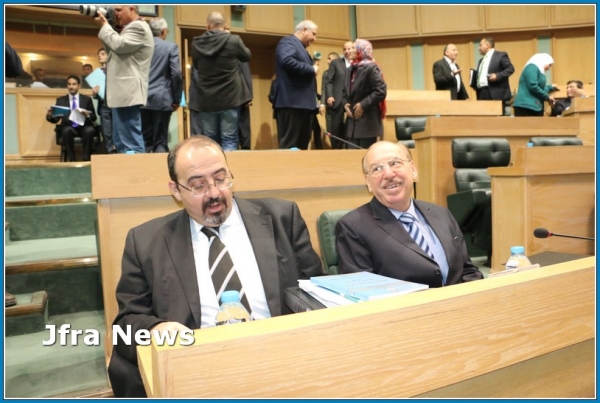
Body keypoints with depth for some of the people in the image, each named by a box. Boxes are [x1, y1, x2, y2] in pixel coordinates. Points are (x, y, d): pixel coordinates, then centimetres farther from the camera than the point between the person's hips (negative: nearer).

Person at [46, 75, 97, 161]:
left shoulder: (87, 99, 14)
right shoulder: (61, 100, 14)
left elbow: (94, 117, 7)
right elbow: (55, 119, 6)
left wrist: (87, 115, -16)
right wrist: (49, 116, -17)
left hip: (84, 128, 0)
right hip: (68, 128, 1)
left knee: (90, 130, -35)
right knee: (67, 130, -35)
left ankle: (86, 159, -28)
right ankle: (71, 159, -27)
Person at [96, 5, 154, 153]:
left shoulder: (138, 27, -8)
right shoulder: (130, 29, 25)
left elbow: (118, 45, -19)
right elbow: (111, 49, 27)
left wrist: (105, 25, -4)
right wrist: (106, 26, 15)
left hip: (128, 92, -11)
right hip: (122, 92, 11)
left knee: (131, 141, -12)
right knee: (120, 141, 13)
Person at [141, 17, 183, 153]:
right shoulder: (171, 47, -2)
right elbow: (176, 74, -10)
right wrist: (177, 100, -1)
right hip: (162, 99, -3)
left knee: (144, 139, 10)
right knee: (161, 141, 1)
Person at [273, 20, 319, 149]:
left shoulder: (300, 47, 26)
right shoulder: (288, 42, -3)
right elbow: (286, 61, -24)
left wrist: (313, 70, 11)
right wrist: (311, 69, -15)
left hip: (304, 103, 10)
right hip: (292, 102, -10)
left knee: (302, 145, 10)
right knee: (290, 145, -9)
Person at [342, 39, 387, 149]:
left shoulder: (371, 68, -9)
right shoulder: (351, 69, 14)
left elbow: (381, 91, -17)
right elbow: (345, 90, 20)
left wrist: (363, 105, -16)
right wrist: (345, 103, 0)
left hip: (367, 120, -7)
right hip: (352, 119, 7)